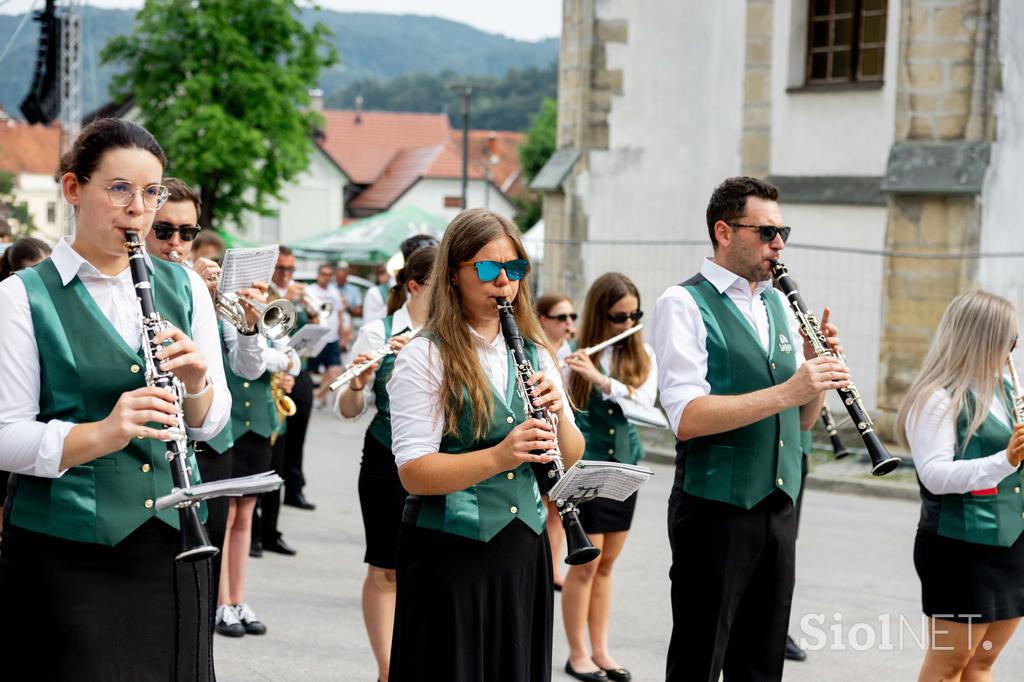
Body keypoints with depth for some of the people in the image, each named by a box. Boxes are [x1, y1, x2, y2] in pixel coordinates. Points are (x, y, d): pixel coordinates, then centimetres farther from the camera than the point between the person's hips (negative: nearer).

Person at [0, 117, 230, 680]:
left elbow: (210, 423, 10)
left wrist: (195, 382, -12)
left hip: (172, 541, 4)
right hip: (66, 549, -4)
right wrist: (102, 433, -27)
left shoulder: (183, 288, 9)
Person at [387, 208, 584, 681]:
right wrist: (499, 456, -29)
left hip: (523, 549, 5)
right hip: (447, 554, -5)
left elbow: (570, 457, 8)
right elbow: (413, 473, -16)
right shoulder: (424, 357, -8)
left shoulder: (533, 353, 9)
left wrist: (558, 413, -12)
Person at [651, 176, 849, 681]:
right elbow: (686, 417, -21)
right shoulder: (684, 305, -8)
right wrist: (786, 390, -25)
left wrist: (819, 365, -4)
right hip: (715, 507, -7)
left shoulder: (778, 306, 14)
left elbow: (802, 418, 15)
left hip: (778, 505, 7)